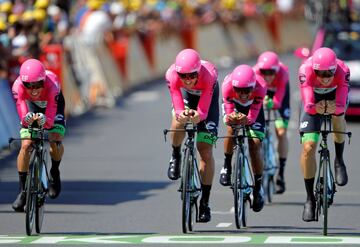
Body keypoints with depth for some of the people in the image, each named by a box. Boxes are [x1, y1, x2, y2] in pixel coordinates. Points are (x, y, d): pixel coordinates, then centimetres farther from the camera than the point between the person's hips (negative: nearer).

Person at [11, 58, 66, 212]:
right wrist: (27, 118, -65)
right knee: (26, 146, -16)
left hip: (53, 106, -1)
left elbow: (50, 119, -45)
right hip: (32, 106, 1)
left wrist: (43, 119, -67)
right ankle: (22, 190, -4)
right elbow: (22, 115, -42)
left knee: (55, 141, -22)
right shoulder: (18, 86, -37)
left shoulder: (52, 84, -41)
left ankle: (54, 173, 11)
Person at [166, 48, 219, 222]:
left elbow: (203, 111, -39)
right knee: (178, 122, -33)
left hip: (207, 97, -1)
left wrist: (198, 115, -61)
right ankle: (176, 156, 0)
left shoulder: (209, 75, -41)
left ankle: (205, 202, 3)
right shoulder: (172, 75, -36)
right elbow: (178, 108, -34)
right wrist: (181, 114, -57)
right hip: (186, 94, 1)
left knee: (205, 151, -7)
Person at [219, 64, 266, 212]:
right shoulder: (227, 85, -38)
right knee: (231, 129, -28)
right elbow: (228, 117, -31)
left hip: (253, 107, 0)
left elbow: (252, 118, -34)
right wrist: (231, 118, -54)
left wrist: (246, 120, -56)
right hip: (233, 104, 0)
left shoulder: (260, 87, -39)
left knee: (255, 143, -12)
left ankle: (258, 186, 3)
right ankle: (227, 165, -3)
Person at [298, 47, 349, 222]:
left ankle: (339, 161, -7)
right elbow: (308, 105, -44)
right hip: (314, 99, 0)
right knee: (308, 147, -12)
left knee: (338, 116, -34)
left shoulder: (342, 71, -36)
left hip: (335, 96, 0)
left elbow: (341, 106, -43)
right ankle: (310, 198, 0)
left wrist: (336, 108, -62)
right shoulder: (305, 70, -37)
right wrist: (315, 107, -64)